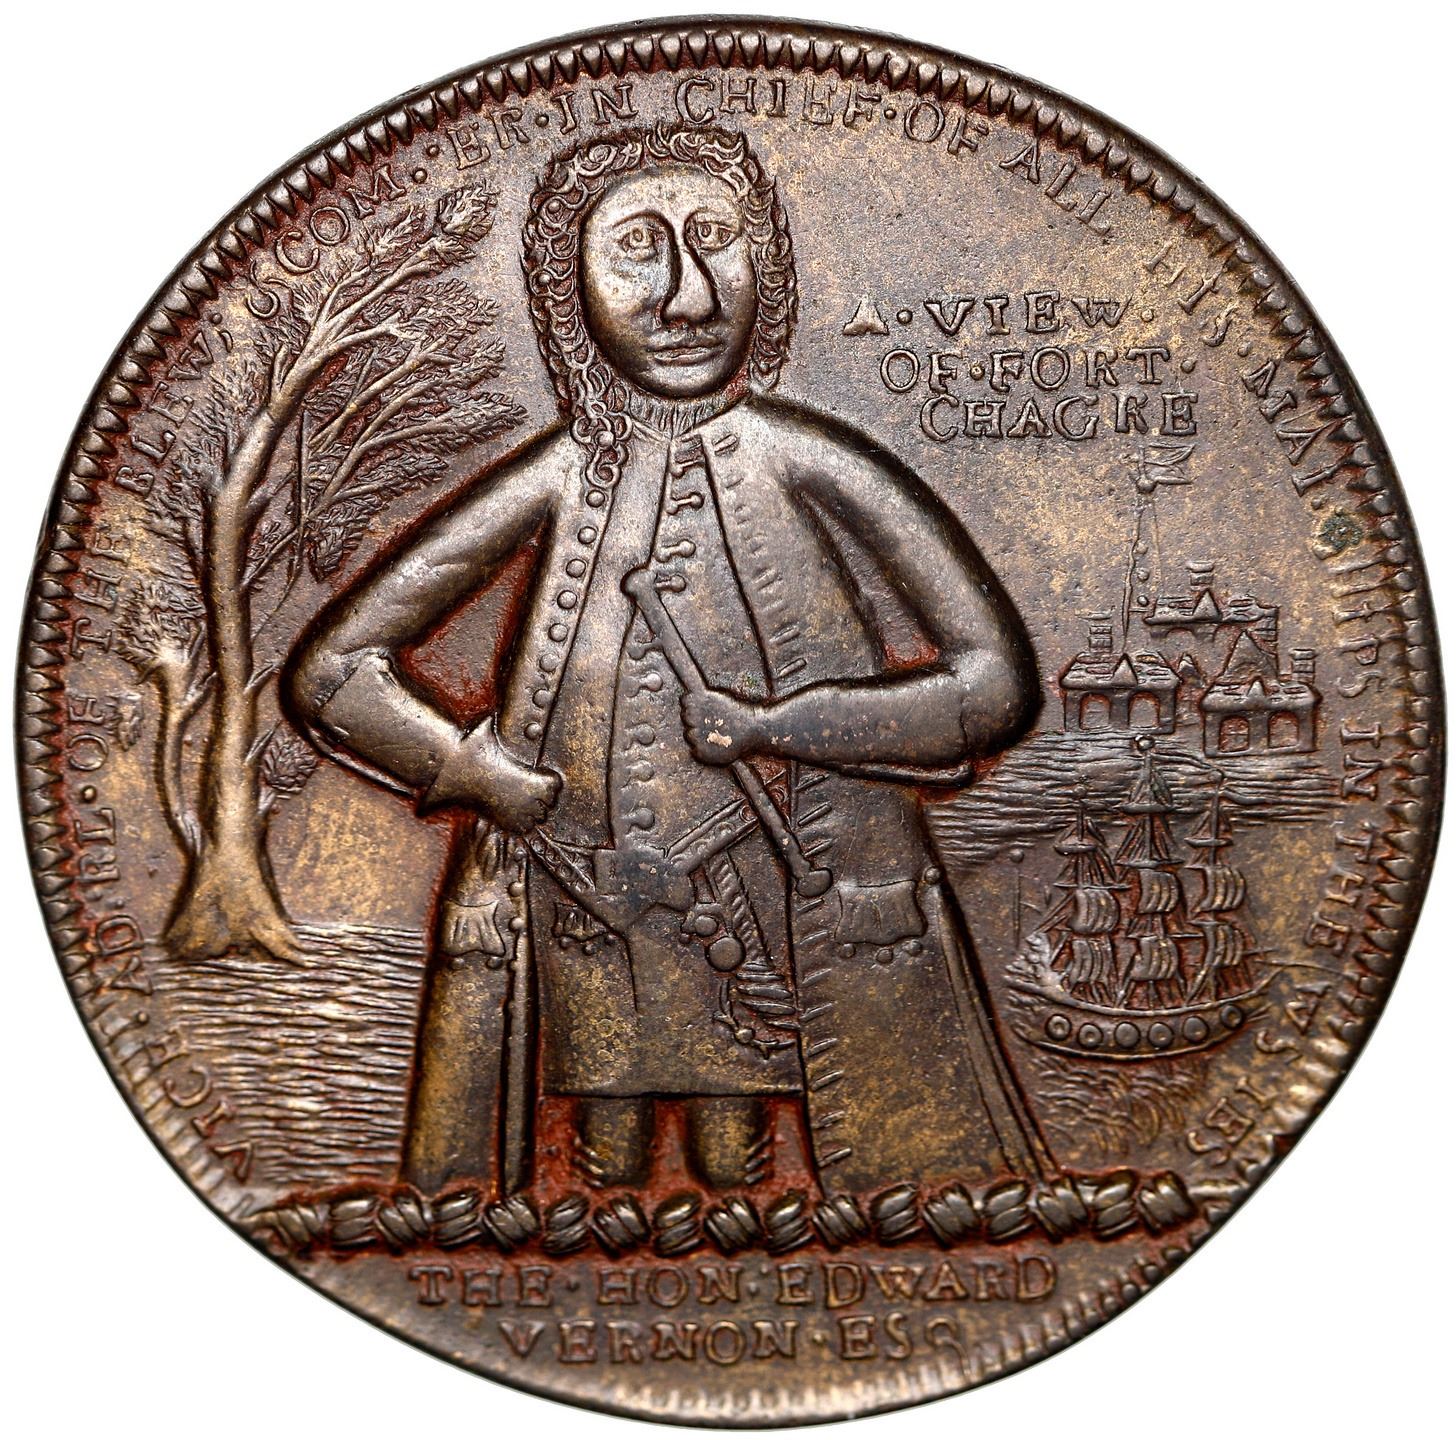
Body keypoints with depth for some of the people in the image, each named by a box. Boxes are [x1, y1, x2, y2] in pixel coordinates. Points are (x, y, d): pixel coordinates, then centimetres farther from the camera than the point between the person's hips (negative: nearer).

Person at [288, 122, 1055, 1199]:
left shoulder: (804, 465, -9)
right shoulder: (558, 483, -5)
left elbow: (997, 683, -10)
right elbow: (333, 672, 0)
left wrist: (763, 725, -15)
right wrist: (496, 781, -11)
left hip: (774, 907, -1)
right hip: (587, 910, 2)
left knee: (733, 1160, 10)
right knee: (607, 1157, 13)